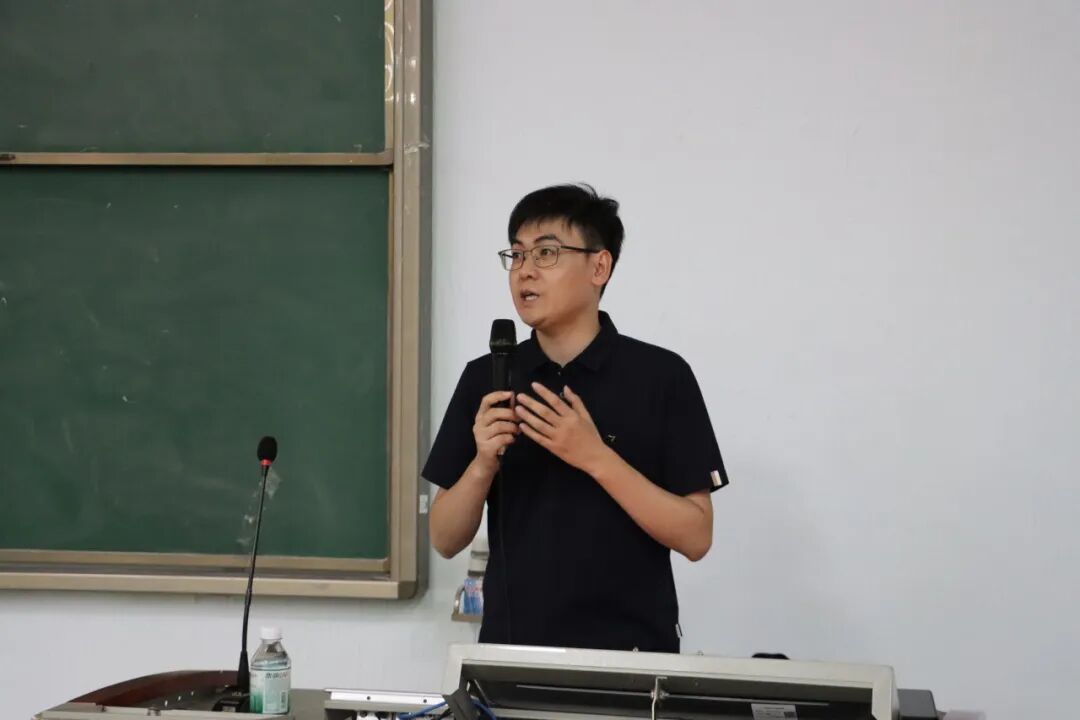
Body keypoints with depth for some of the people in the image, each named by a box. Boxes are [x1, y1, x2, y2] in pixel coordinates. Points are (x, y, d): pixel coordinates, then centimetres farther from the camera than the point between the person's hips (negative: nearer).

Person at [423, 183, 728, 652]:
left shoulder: (661, 376, -6)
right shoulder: (485, 379, 3)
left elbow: (695, 537, -9)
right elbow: (446, 540, 4)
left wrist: (596, 458, -19)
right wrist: (482, 465, -14)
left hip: (628, 657, -3)